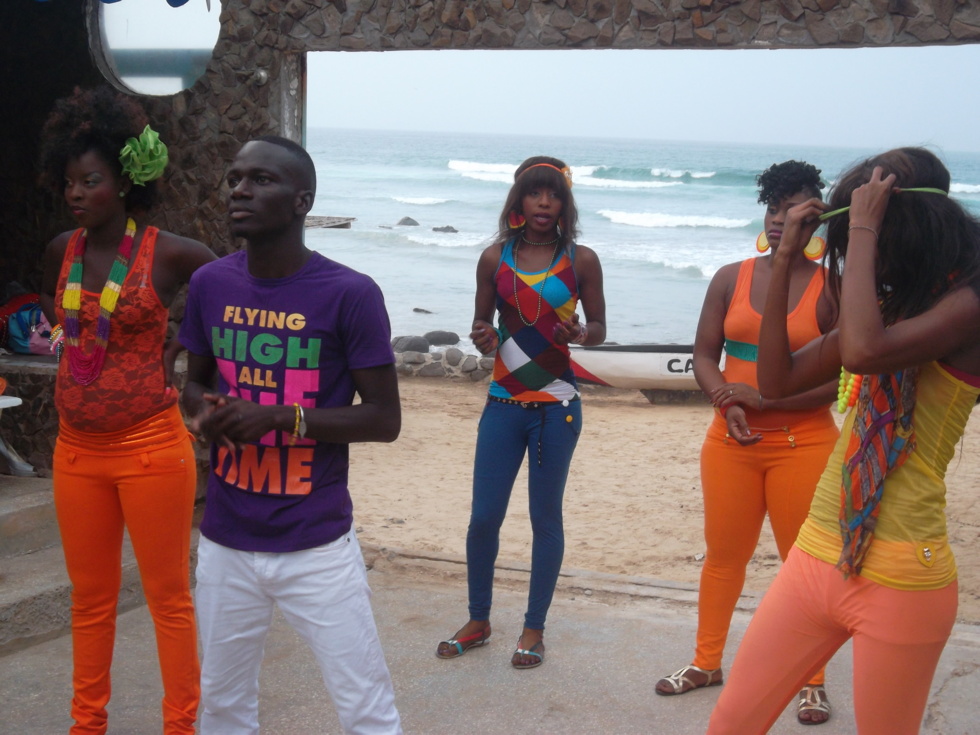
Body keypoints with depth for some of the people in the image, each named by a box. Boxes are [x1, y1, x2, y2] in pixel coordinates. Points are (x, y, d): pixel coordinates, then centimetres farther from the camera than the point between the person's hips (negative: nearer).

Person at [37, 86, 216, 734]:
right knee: (91, 598, 16)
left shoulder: (168, 253, -10)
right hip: (76, 450, 5)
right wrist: (81, 347, 12)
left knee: (169, 597, 5)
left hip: (149, 447, -5)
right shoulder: (62, 251, 5)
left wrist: (177, 347, -3)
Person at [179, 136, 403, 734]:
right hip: (225, 540, 4)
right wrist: (206, 411, -9)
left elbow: (385, 419, -9)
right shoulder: (210, 285, 0)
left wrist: (282, 417, -21)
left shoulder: (351, 294, -13)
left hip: (317, 544, -4)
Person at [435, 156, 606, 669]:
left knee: (545, 517, 6)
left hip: (556, 406, -1)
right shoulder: (495, 259, 3)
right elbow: (483, 323, 12)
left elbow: (600, 328, 6)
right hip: (503, 403, 2)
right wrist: (481, 338, -12)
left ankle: (534, 628, 21)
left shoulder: (580, 261, -1)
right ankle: (478, 621, 23)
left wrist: (581, 333, -17)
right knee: (483, 517, 3)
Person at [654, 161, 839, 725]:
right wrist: (728, 405, -13)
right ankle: (707, 662, 28)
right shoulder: (732, 278, 4)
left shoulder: (832, 290, -6)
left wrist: (763, 399, -17)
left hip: (803, 443, -3)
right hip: (732, 440, 3)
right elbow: (704, 354, 5)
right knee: (723, 555, 13)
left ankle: (812, 681, 18)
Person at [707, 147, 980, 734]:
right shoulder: (888, 305, 12)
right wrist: (787, 258, 6)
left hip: (901, 578, -7)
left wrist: (864, 229, -17)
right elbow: (779, 379, 11)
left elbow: (863, 351, -30)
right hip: (818, 556, 7)